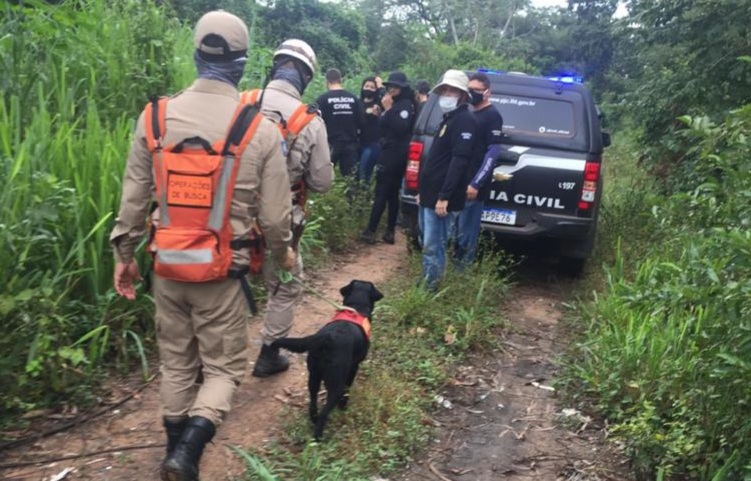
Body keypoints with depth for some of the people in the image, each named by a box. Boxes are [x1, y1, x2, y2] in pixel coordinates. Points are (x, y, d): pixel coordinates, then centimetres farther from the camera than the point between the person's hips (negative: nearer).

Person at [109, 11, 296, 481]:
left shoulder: (154, 117, -3)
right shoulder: (261, 129, -11)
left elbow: (133, 199, 2)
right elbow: (274, 213, -7)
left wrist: (125, 254, 16)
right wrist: (284, 251, 13)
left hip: (167, 266, 3)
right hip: (221, 272, -3)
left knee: (176, 363, 20)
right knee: (223, 367, 13)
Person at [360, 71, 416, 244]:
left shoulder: (406, 105, -9)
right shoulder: (395, 104, 18)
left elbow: (401, 128, -24)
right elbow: (382, 126, 18)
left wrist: (388, 109, -22)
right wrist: (385, 110, 5)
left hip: (395, 154, -9)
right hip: (389, 152, 9)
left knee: (381, 193, -9)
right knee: (392, 194, 9)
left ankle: (370, 231, -7)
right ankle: (390, 232, 13)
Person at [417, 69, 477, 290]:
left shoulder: (464, 121, -12)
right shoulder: (448, 119, 20)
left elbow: (459, 161, -21)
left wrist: (444, 196, -26)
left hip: (441, 197, -10)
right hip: (430, 194, 10)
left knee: (433, 247, -6)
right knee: (428, 245, 16)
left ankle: (429, 289, 2)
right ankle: (425, 284, 25)